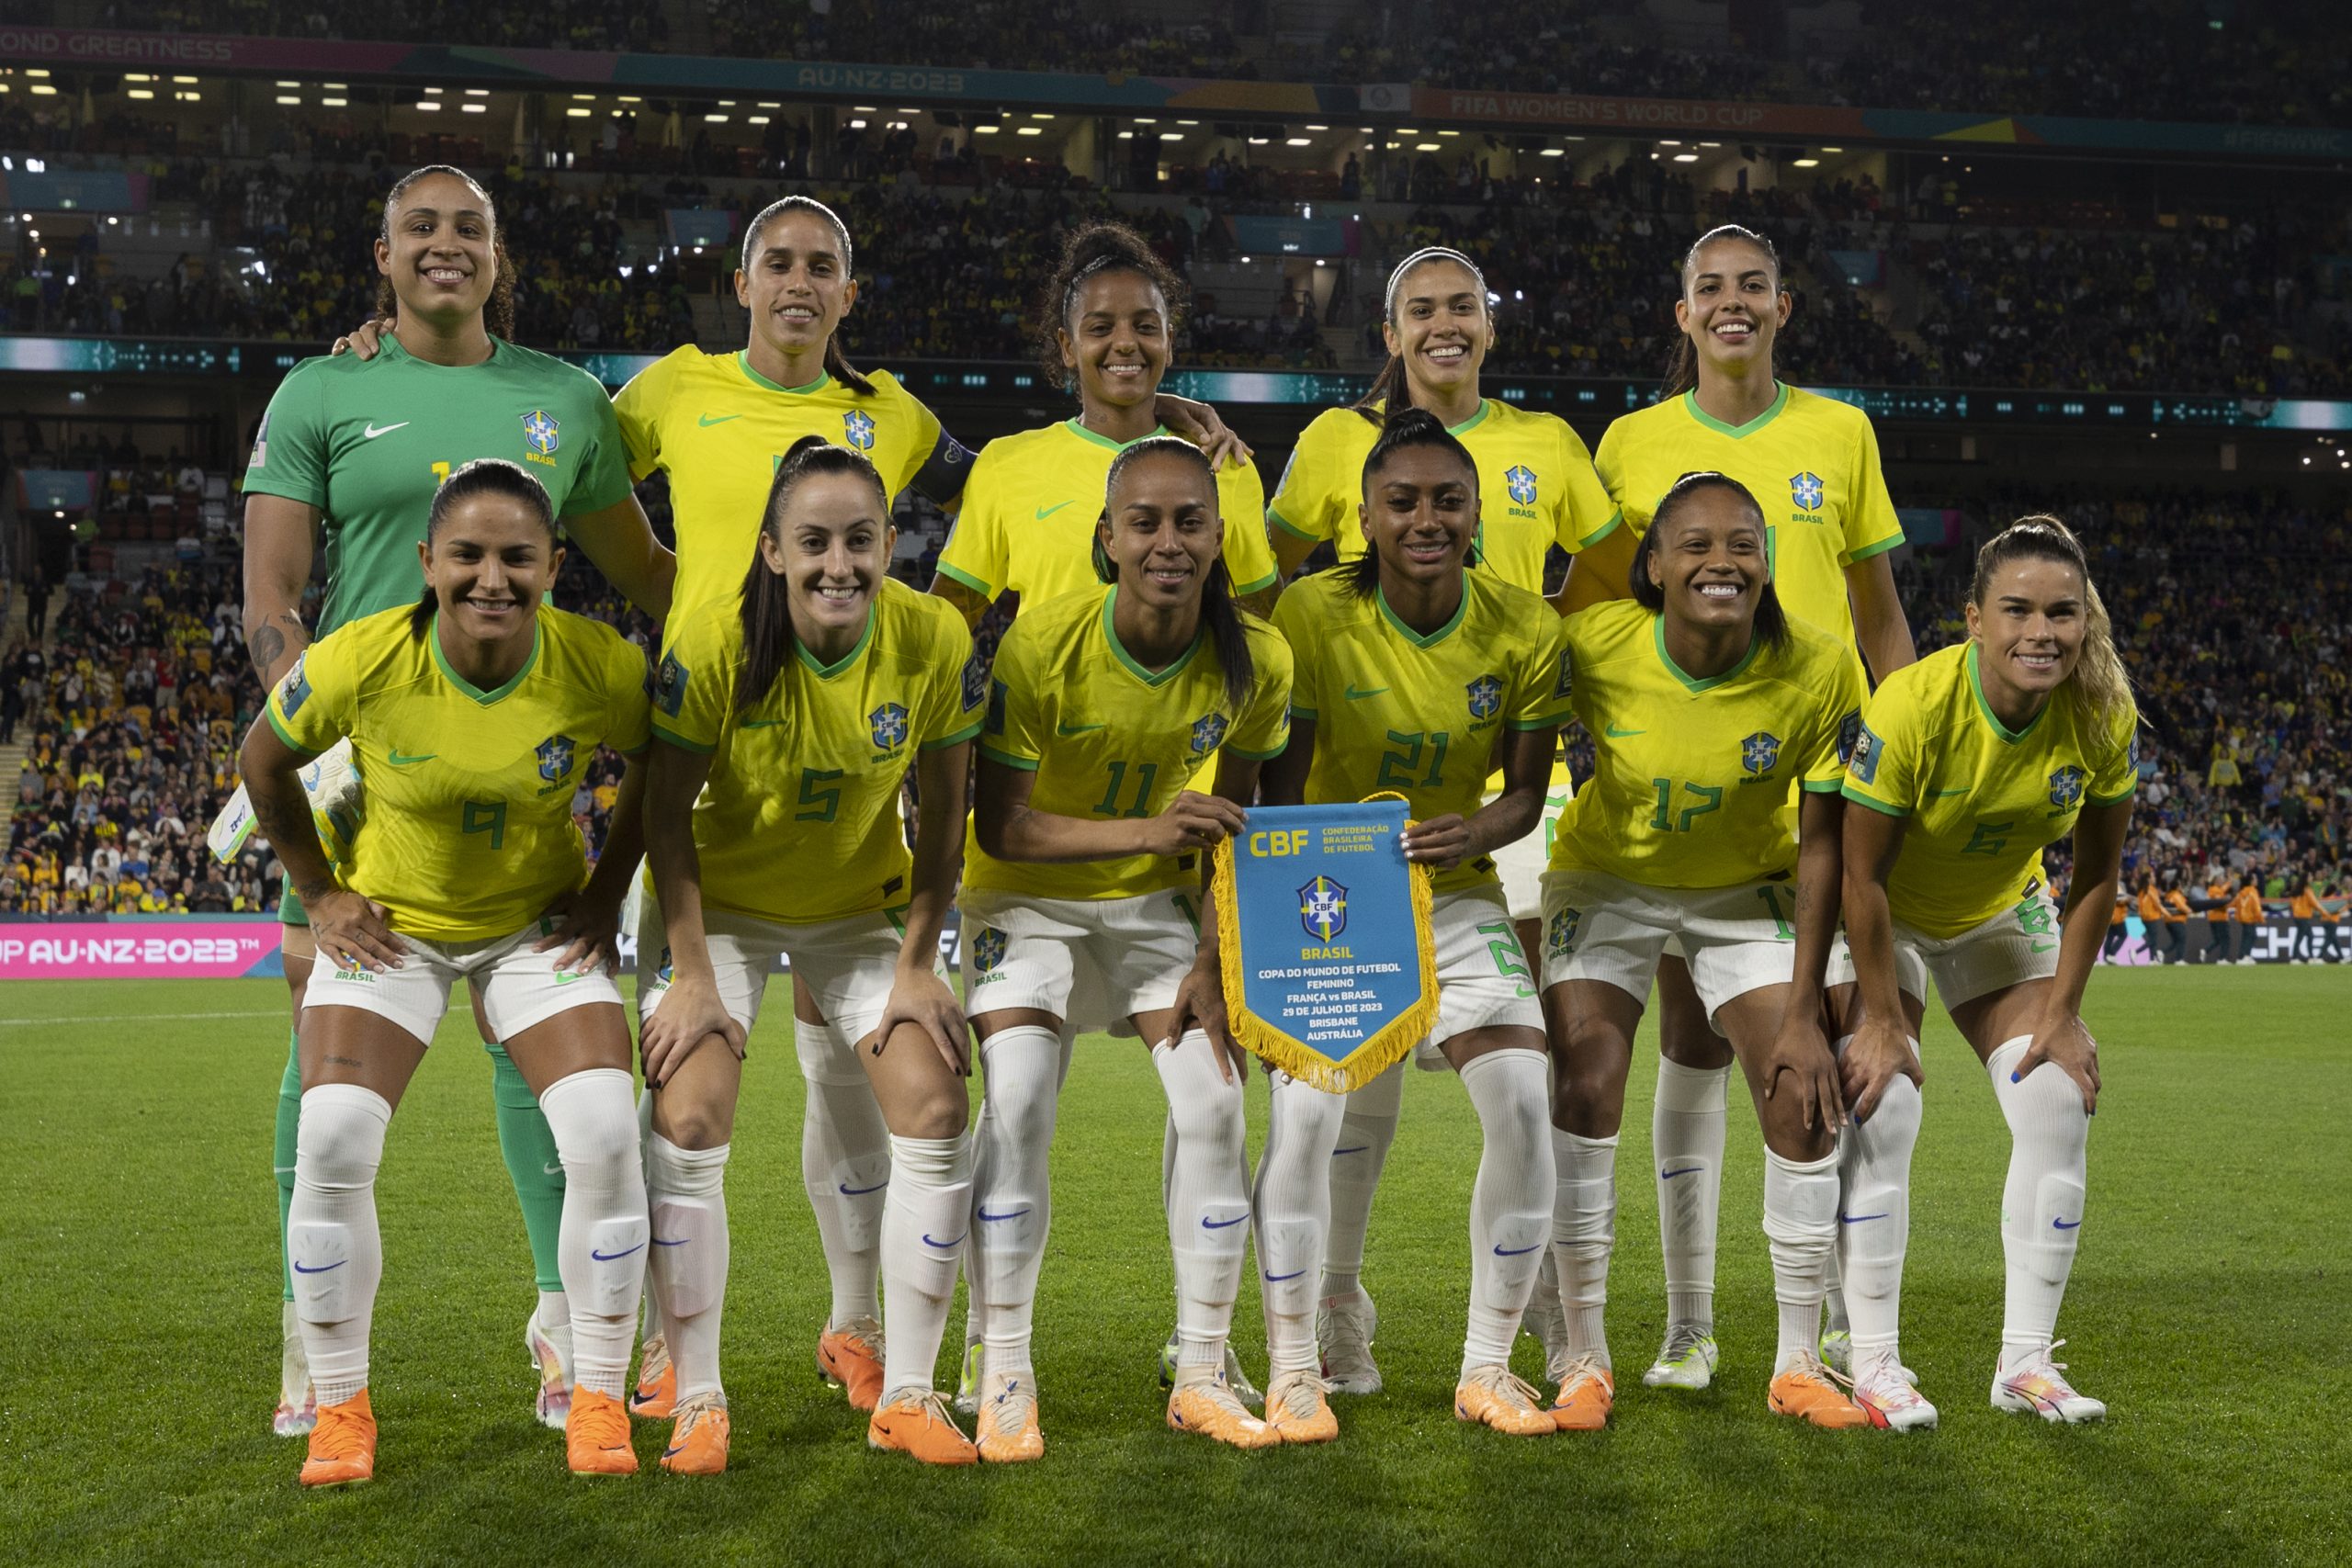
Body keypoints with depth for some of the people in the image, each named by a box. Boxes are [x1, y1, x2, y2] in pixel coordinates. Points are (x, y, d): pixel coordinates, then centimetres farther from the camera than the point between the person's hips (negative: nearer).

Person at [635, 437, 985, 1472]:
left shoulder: (934, 640, -20)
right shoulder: (714, 645, -26)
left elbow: (942, 813, -8)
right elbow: (667, 811, -15)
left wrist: (916, 964, -8)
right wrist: (692, 974, -16)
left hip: (864, 910, 2)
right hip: (725, 903, -2)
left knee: (935, 1117, -8)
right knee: (686, 1124, -15)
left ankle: (907, 1395, 6)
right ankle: (695, 1398, 2)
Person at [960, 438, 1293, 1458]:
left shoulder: (1255, 660, -15)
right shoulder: (1043, 644, -25)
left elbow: (1235, 819, 1)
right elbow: (999, 826, -22)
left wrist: (1216, 960, -6)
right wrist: (1148, 830, -35)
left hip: (1158, 903, 3)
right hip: (1031, 899, -3)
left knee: (1214, 1102, -8)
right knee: (1015, 1105, -18)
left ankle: (1201, 1374, 7)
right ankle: (1004, 1380, -5)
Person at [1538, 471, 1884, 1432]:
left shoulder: (1820, 669, -25)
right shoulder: (1592, 645, -26)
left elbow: (1821, 842, -16)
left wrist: (1804, 1012, -17)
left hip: (1746, 892, 1)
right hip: (1608, 880, 0)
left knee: (1806, 1098, -9)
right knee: (1581, 1092, -13)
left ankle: (1799, 1365, 8)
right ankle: (1585, 1362, 1)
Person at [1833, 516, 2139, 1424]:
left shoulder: (2104, 718, -21)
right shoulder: (1911, 707, -34)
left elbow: (2096, 875, -7)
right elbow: (1862, 873, -25)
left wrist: (2062, 1013, -8)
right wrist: (1881, 1019, -21)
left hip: (1999, 912, 4)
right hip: (1878, 916, -4)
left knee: (2058, 1104, -5)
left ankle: (2025, 1362, 4)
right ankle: (1869, 1359, -4)